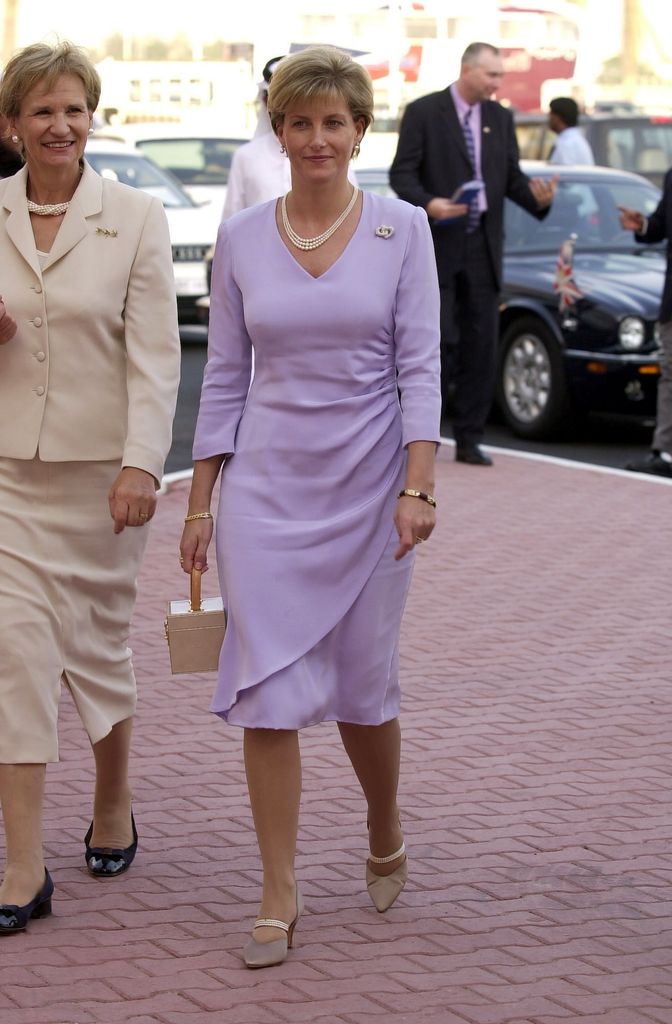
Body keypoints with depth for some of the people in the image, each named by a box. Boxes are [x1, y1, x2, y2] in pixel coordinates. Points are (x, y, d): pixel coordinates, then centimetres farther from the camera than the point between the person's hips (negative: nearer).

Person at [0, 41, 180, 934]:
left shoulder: (136, 217, -4)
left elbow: (155, 354, -8)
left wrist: (141, 463, -18)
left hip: (100, 465, -1)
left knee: (97, 643, 11)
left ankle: (113, 809, 37)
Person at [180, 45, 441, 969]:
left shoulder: (402, 231, -2)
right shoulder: (241, 240, 3)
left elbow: (420, 367, -5)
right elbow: (224, 376, 6)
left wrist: (418, 488, -15)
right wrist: (200, 503, 4)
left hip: (369, 481, -1)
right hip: (268, 484, 1)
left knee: (363, 683, 9)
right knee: (269, 688, -4)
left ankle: (386, 839, 37)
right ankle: (279, 898, 3)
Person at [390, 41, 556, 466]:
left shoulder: (500, 118, 12)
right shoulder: (423, 112, -3)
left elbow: (512, 177, 11)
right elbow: (402, 173, -6)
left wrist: (537, 197, -10)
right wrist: (427, 203, -24)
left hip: (483, 248, 5)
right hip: (438, 245, -5)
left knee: (481, 347, 3)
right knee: (440, 341, -6)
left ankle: (469, 439, 9)